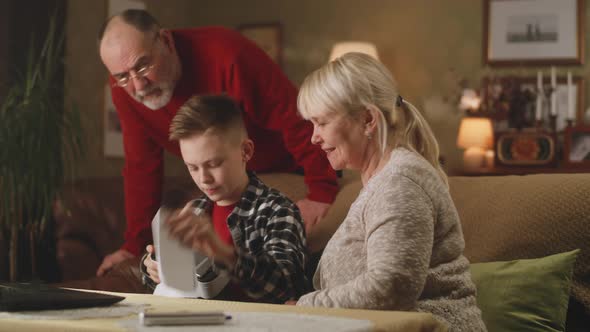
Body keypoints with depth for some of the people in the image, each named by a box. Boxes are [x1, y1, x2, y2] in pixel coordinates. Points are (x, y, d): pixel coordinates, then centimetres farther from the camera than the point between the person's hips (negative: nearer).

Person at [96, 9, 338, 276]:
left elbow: (296, 122, -31)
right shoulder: (123, 88, -17)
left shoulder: (224, 54, -34)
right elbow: (141, 168, -7)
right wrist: (135, 245, -8)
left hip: (289, 169, -4)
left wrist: (321, 193, -32)